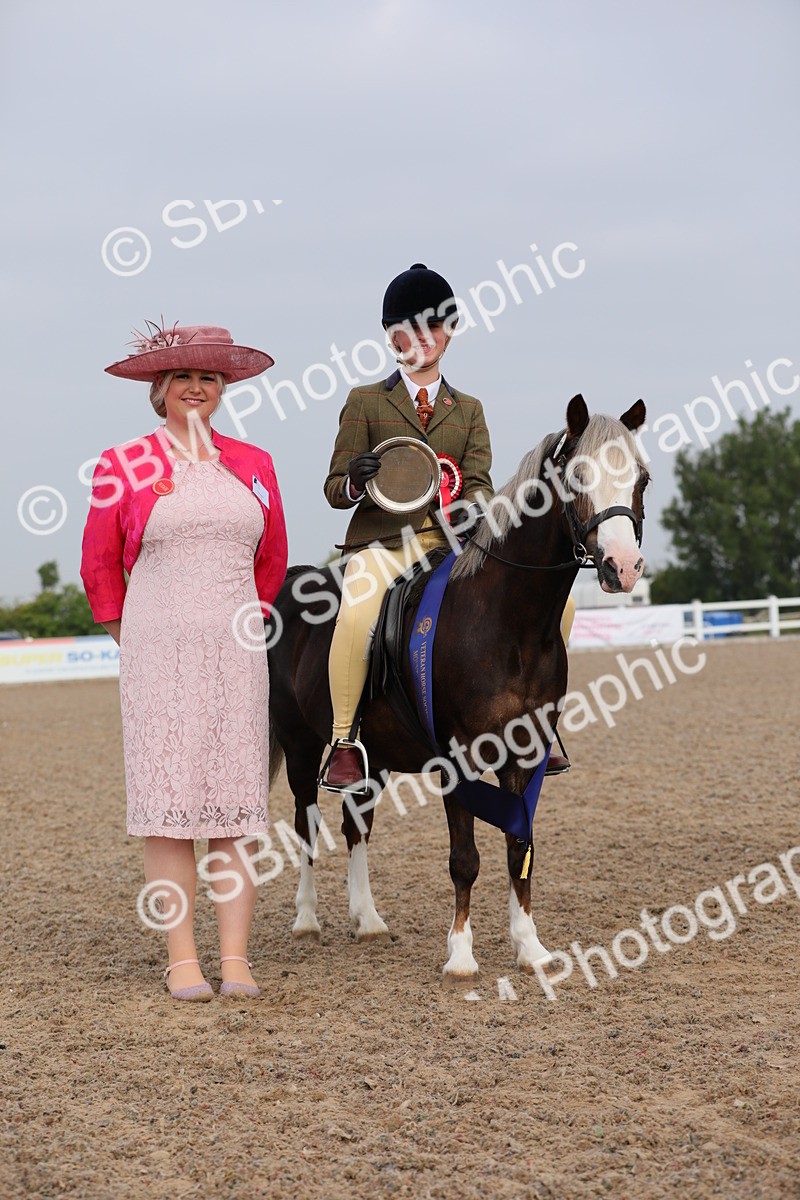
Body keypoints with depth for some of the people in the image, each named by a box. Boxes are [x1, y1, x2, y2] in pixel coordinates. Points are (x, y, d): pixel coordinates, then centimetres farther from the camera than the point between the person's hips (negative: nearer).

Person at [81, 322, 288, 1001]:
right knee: (168, 801, -3)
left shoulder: (254, 465, 10)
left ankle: (237, 960, 3)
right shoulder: (123, 467, 2)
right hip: (158, 654, -2)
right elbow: (99, 568, 10)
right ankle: (182, 959, 1)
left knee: (237, 802, 0)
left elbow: (272, 562, 21)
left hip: (237, 652, 3)